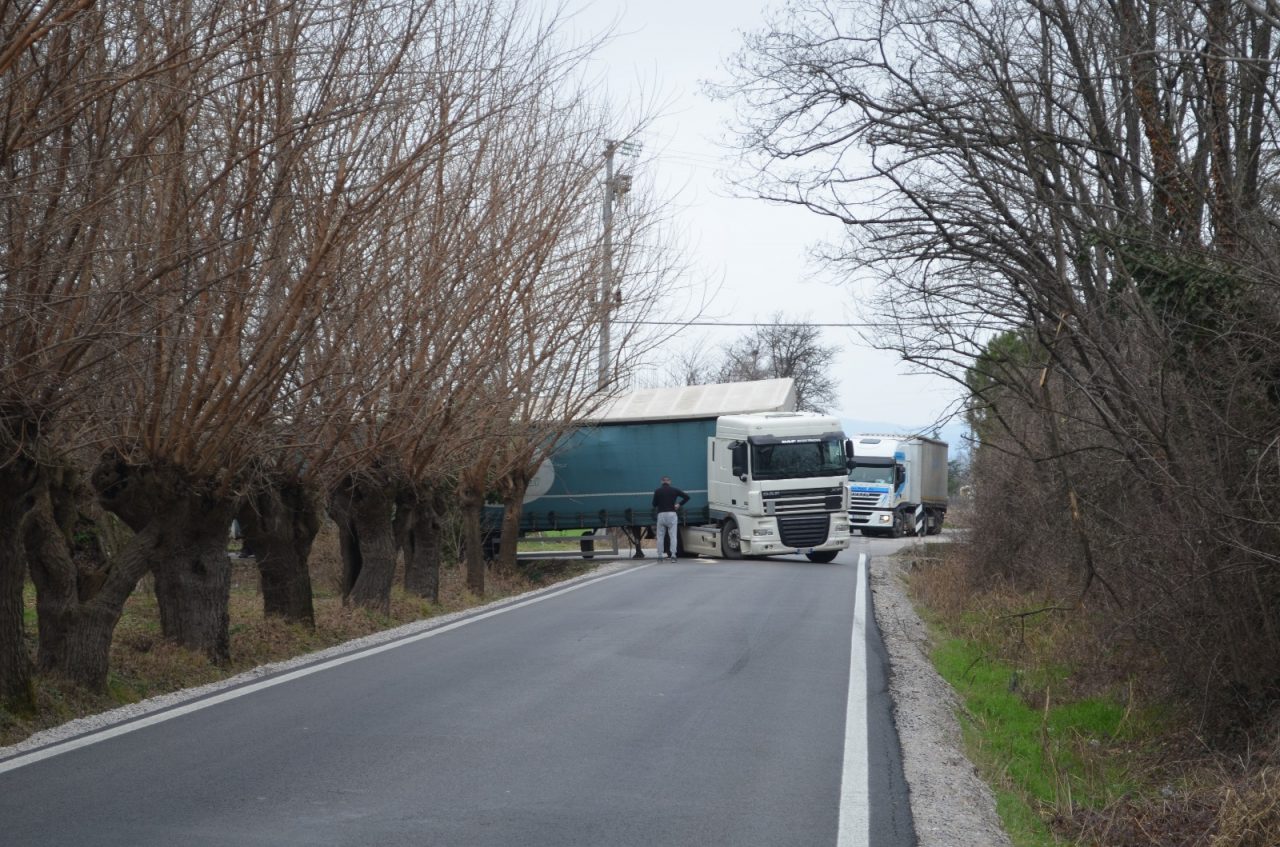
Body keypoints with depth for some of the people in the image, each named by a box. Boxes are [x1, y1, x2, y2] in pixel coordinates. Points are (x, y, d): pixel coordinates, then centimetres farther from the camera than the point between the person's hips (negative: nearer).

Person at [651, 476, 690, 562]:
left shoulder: (657, 491, 0)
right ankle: (673, 555, -8)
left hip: (661, 515, 0)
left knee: (660, 536, 7)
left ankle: (660, 556, 6)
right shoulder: (674, 490, 4)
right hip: (672, 514, 0)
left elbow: (654, 504, -1)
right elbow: (686, 497, 2)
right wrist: (679, 504, 7)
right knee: (673, 536, 0)